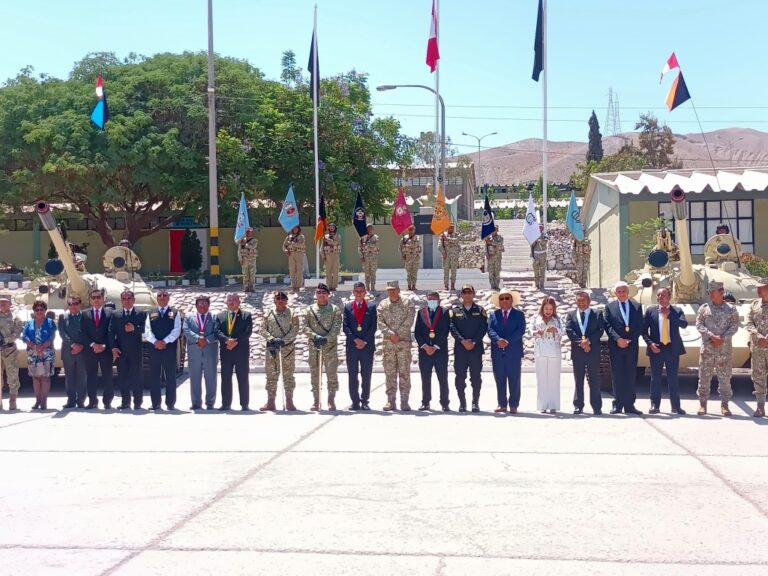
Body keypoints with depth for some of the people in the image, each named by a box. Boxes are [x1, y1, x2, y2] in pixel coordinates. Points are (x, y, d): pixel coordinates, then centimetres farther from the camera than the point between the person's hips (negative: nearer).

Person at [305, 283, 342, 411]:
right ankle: (316, 401, 8)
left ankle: (331, 400, 5)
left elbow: (337, 327, -4)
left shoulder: (335, 309, 5)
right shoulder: (310, 309, 9)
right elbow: (305, 326, 2)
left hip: (330, 345, -1)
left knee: (332, 374, -2)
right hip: (314, 345, 1)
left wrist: (326, 338, -16)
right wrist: (315, 336, -13)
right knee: (315, 374, 3)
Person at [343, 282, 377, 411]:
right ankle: (355, 402, 7)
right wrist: (355, 340, -10)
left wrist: (364, 341, -9)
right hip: (351, 346, 1)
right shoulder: (347, 307, 9)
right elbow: (345, 326, 2)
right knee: (352, 376, 2)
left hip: (367, 346, -1)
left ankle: (365, 401, 7)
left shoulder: (371, 307, 6)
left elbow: (374, 326, 0)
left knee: (366, 376, 1)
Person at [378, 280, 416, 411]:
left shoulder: (407, 303, 4)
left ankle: (404, 401, -2)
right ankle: (391, 401, 7)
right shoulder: (382, 304, 10)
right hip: (388, 342, 2)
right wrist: (391, 334, -12)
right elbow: (380, 322, 0)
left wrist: (398, 334, -11)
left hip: (404, 341, -2)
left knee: (404, 372, -3)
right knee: (390, 372, 3)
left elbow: (409, 320, -5)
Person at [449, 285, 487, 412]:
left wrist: (473, 342, -11)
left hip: (476, 348, 0)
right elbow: (452, 327, -1)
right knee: (460, 377, 0)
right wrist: (463, 341, -13)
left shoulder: (480, 310, 9)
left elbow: (483, 328, 0)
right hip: (460, 348, 0)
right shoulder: (455, 310, 9)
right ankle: (462, 403, 6)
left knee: (476, 377, 0)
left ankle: (475, 403, 5)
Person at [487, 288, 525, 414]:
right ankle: (502, 404, 11)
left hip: (514, 352, -2)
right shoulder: (493, 314, 11)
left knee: (514, 380, 0)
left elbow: (520, 330, -6)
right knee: (500, 380, 5)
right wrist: (498, 340, -20)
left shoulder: (519, 315, 6)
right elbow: (490, 330, -2)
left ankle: (513, 405, 5)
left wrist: (508, 340, -17)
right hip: (498, 352, 2)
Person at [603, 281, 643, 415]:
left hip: (632, 346, 1)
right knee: (617, 376, 2)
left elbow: (640, 327, 3)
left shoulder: (637, 307, 10)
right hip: (615, 346, -1)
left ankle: (629, 405, 6)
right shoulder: (609, 307, 7)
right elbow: (608, 326, -2)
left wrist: (630, 340, -9)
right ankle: (618, 404, 7)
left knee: (630, 376, 2)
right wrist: (617, 339, -15)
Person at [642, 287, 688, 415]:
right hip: (656, 348, 0)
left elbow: (684, 324, -11)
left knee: (673, 379, 5)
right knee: (655, 379, 4)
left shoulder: (677, 311, 5)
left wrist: (669, 315, -14)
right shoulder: (650, 311, 5)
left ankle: (676, 406, 11)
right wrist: (650, 343, -11)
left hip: (673, 349, 0)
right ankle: (655, 405, 11)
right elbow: (644, 330, 2)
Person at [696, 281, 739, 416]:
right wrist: (712, 336, -14)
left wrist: (722, 339, -14)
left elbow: (734, 326, -2)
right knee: (704, 376, 0)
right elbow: (699, 324, -1)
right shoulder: (704, 308, 8)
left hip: (724, 348, -1)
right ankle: (703, 404, 6)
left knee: (725, 377, 2)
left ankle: (724, 404, 9)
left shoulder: (731, 309, 6)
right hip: (707, 348, 1)